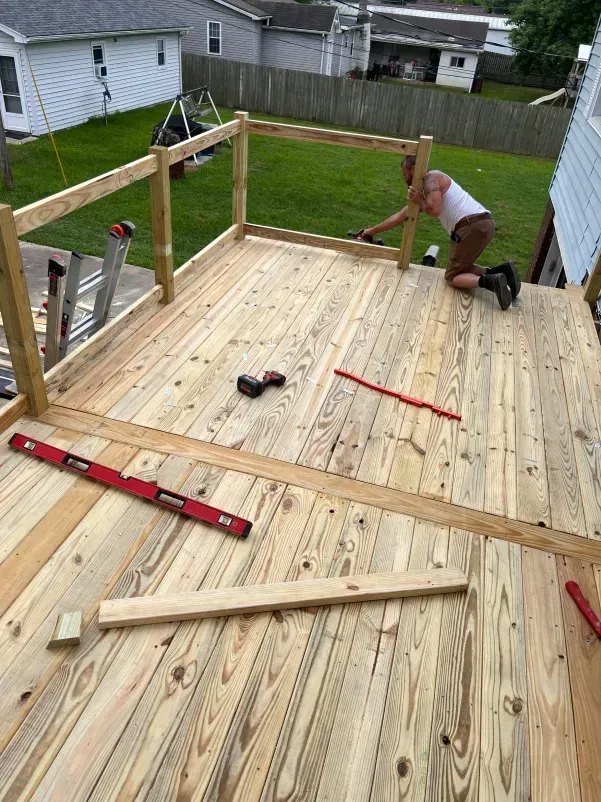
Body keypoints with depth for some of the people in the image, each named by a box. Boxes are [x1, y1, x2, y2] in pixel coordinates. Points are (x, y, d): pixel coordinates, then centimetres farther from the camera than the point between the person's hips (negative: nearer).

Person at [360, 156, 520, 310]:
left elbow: (435, 210, -17)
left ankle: (489, 282, -24)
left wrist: (420, 202, 1)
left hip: (472, 226, -9)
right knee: (460, 267, 23)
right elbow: (399, 216, 32)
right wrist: (372, 231, 36)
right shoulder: (425, 190, 27)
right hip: (484, 223, 9)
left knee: (452, 277, 0)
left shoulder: (431, 178, -1)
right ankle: (501, 270, 3)